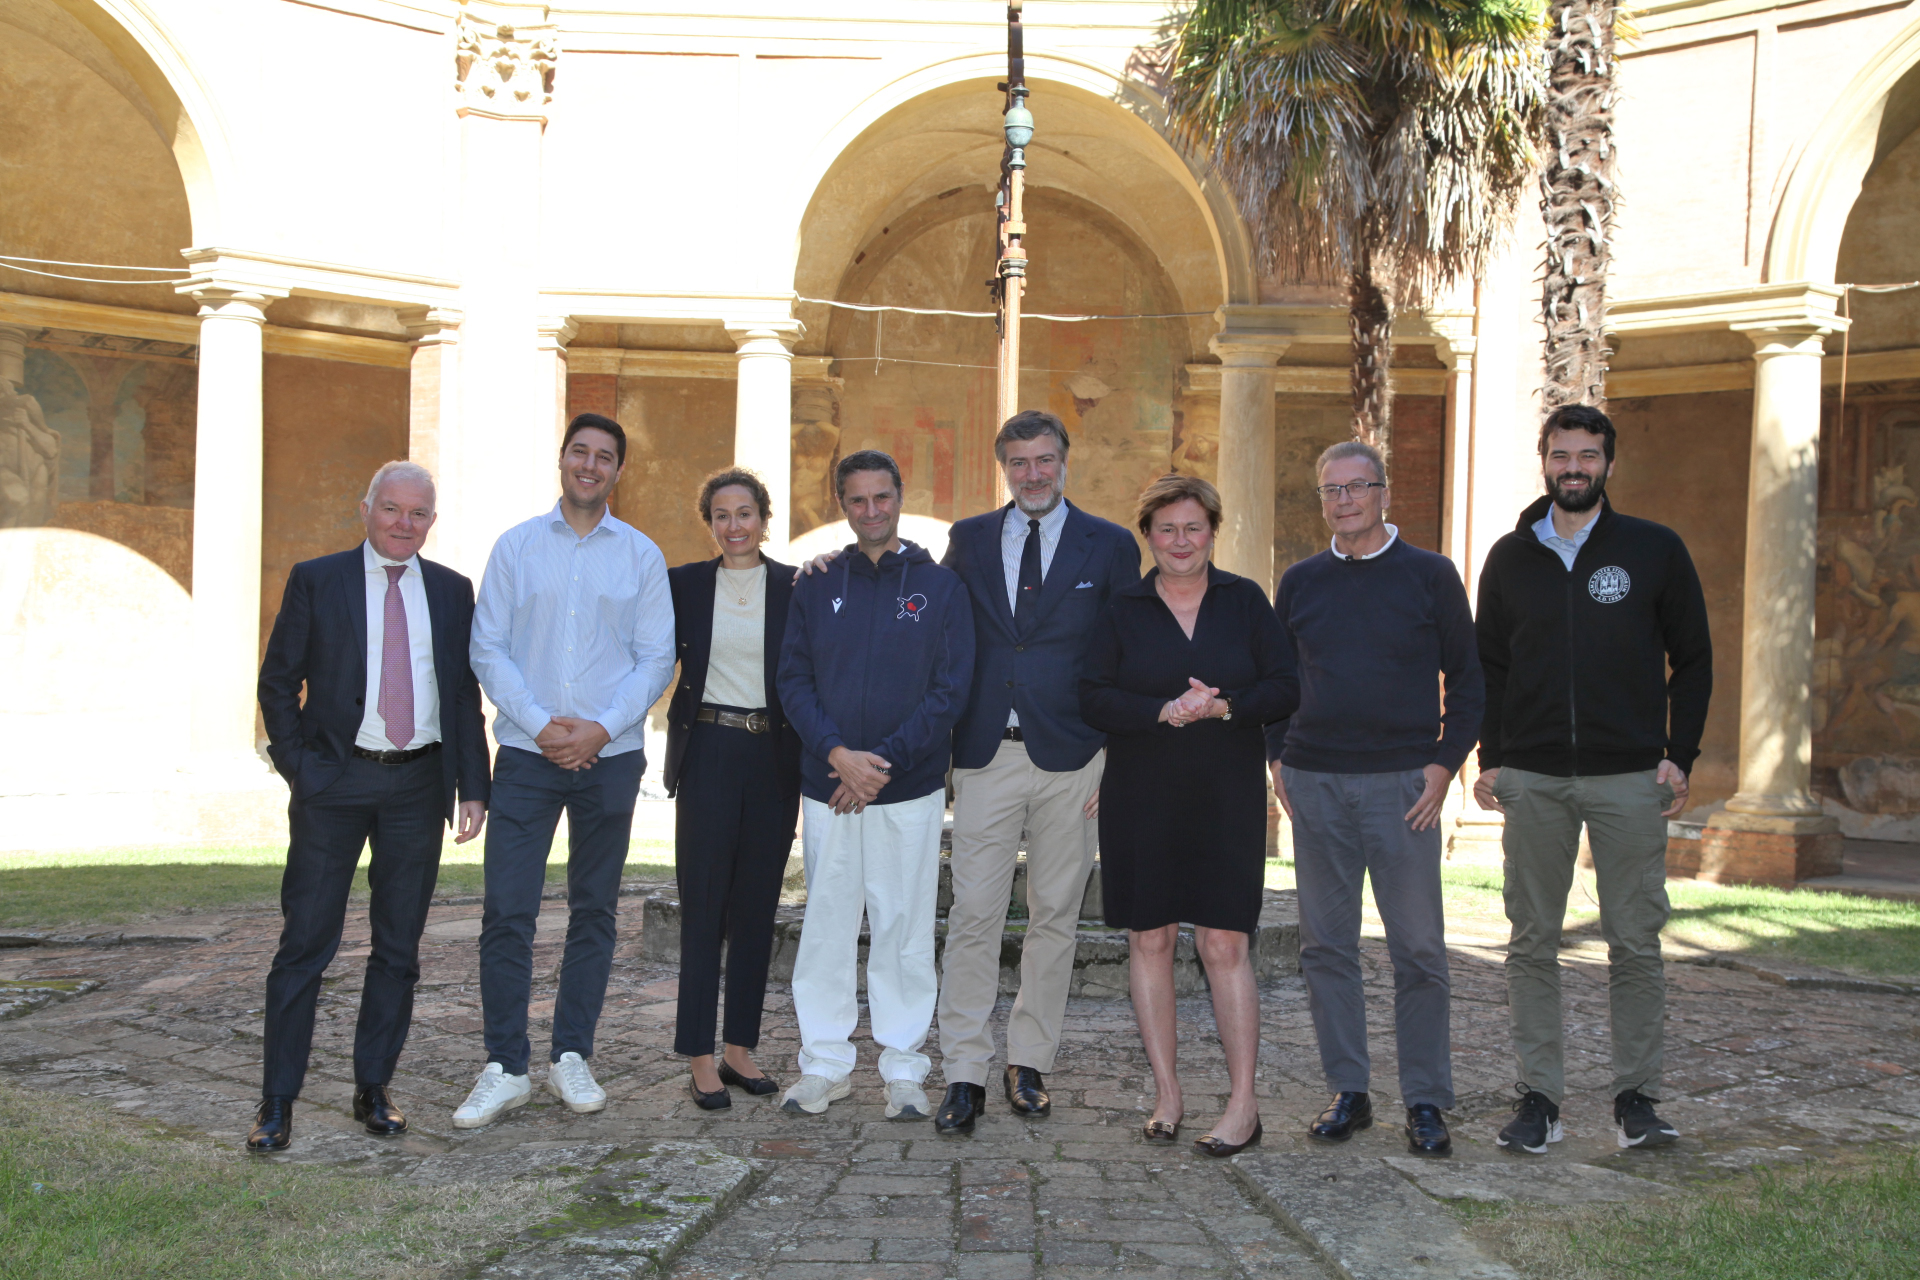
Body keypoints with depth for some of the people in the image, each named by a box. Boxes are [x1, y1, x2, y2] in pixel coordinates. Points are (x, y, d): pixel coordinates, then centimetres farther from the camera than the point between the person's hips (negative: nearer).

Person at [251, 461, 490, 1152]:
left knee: (399, 946, 8)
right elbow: (278, 681, 4)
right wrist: (297, 768, -5)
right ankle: (277, 1101, 7)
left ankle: (373, 1088, 20)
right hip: (334, 782, -2)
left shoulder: (452, 591, 9)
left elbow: (465, 693, 11)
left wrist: (472, 785, 4)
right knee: (306, 941, -1)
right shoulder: (316, 580, 3)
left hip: (418, 784, 3)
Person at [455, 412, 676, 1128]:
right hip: (527, 753, -1)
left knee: (594, 911, 8)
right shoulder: (516, 547, 6)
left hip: (610, 756, 1)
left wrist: (601, 727, -11)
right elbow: (488, 648, 2)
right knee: (506, 911, -6)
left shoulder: (641, 556, 6)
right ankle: (505, 1068, 3)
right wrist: (539, 724, -10)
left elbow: (656, 659, 2)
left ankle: (572, 1058, 18)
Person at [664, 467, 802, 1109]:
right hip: (707, 753, -1)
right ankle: (699, 1059, 4)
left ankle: (740, 1048, 18)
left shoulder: (795, 587, 4)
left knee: (757, 905, 7)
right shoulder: (684, 584, 5)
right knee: (703, 904, -2)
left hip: (773, 757, 1)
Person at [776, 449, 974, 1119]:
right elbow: (793, 681, 3)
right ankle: (823, 1064, 16)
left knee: (904, 927, 2)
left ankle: (904, 1070, 12)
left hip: (910, 791, -2)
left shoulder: (940, 586, 3)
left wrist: (883, 761, -12)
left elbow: (950, 691, -3)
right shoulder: (816, 587, 9)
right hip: (827, 787, 2)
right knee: (826, 924, 5)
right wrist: (839, 753, -12)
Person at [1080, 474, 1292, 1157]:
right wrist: (1165, 712, -16)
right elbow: (1093, 697, -2)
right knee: (1150, 940, 4)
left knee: (1225, 944, -5)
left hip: (1226, 798, -1)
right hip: (1141, 799, 1)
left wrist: (1226, 707, -15)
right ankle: (1166, 1093, 15)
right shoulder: (1122, 609, 6)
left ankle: (1244, 1103, 3)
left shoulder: (1246, 601, 6)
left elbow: (1284, 687, 3)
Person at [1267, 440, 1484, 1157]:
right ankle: (1348, 1092, 15)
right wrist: (1277, 758, 6)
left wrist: (1446, 761, -5)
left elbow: (1467, 678, 4)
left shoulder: (1430, 575, 3)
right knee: (1326, 944, 5)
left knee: (1418, 948, -1)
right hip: (1314, 782, 3)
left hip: (1402, 782, -3)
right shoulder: (1300, 583, 11)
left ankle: (1426, 1103, 8)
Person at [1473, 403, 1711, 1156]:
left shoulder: (1655, 550, 4)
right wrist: (1489, 757, 5)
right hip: (1532, 781, 2)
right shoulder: (1511, 557, 10)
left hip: (1629, 780, -2)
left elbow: (1693, 658, 7)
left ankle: (1637, 1099, 12)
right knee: (1532, 944, 3)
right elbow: (1489, 665, 15)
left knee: (1635, 943, 1)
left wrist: (1678, 754, -2)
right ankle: (1539, 1099, 11)